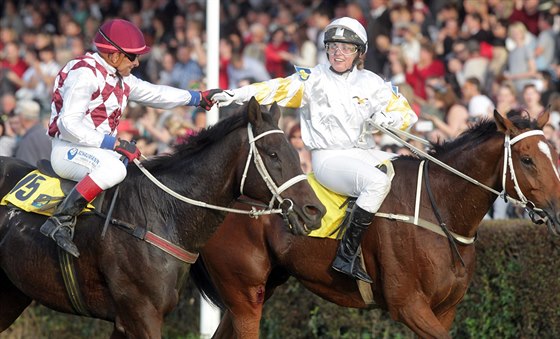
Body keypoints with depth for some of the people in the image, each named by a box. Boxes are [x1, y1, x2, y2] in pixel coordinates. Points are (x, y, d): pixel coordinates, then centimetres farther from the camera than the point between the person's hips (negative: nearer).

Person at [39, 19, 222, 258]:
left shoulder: (120, 78, 14)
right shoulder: (84, 74, -16)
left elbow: (155, 94, 26)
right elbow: (69, 124, -23)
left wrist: (199, 98, 23)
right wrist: (115, 144, -24)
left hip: (101, 149, 10)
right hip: (69, 149, -10)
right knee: (113, 170, -37)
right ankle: (60, 222, -37)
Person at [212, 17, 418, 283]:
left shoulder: (371, 82, 11)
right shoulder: (313, 80, 2)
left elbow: (406, 114, 12)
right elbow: (278, 89, -8)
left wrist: (387, 118, -11)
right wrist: (234, 96, -22)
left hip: (366, 154, 6)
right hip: (330, 159, -6)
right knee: (377, 182, -35)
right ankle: (346, 255, -34)